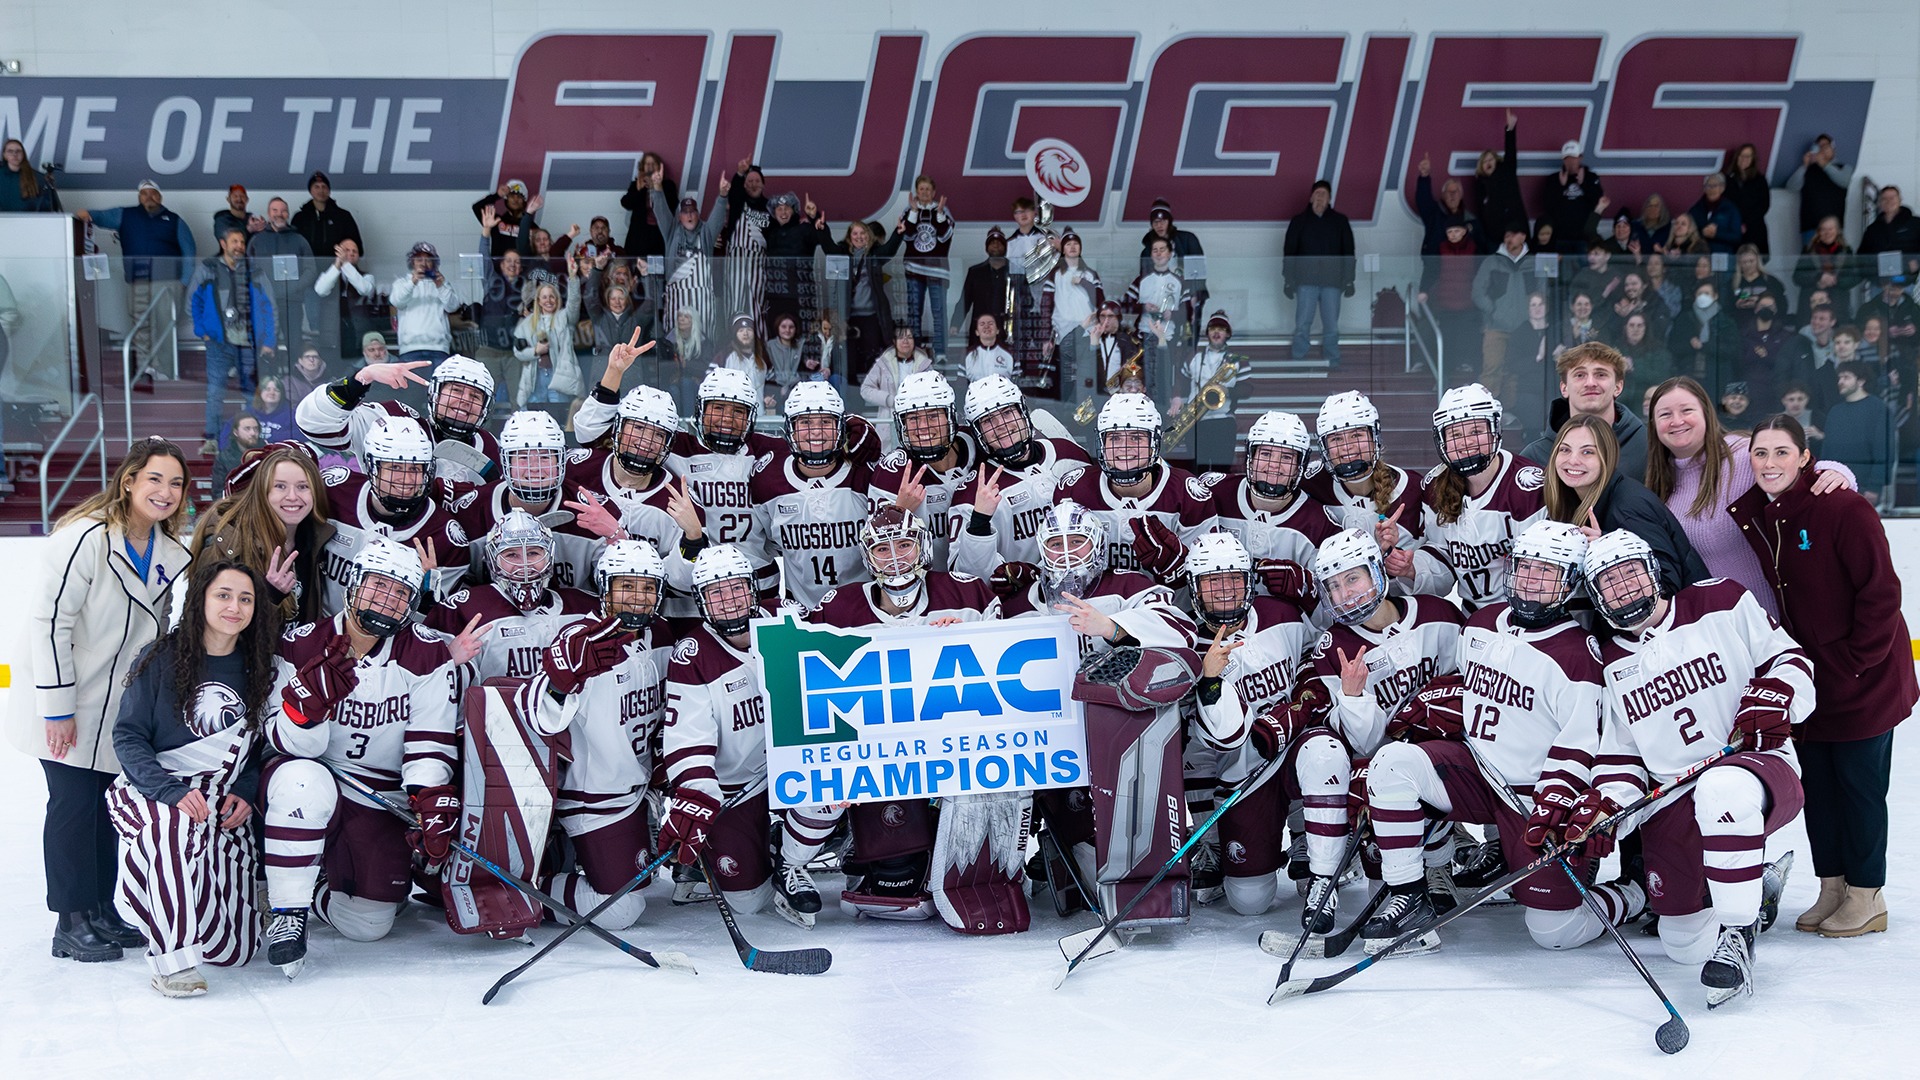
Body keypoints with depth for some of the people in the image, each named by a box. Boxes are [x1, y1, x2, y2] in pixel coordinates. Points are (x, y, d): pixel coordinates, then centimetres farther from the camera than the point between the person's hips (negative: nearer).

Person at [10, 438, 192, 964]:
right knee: (73, 805, -3)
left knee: (108, 805, 11)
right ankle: (72, 923, 7)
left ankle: (102, 911, 23)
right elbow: (49, 621, -20)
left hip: (119, 708, 7)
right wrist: (57, 707, -19)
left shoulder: (172, 555, 3)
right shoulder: (87, 538, -20)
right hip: (65, 708, -7)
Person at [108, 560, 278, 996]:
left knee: (232, 950, -6)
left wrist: (245, 793, -8)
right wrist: (173, 792, -22)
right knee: (175, 824, -43)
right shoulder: (161, 659, -5)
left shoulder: (258, 670, 7)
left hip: (226, 806, 3)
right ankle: (173, 960, -32)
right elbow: (128, 736, -8)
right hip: (154, 791, -3)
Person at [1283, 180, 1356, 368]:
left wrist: (1349, 280, 3)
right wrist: (1289, 280, 0)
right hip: (1306, 282, -1)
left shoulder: (1340, 221, 7)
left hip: (1332, 283, 1)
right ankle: (1298, 362, 3)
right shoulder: (1299, 221, 5)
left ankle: (1332, 363, 11)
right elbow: (1289, 252, 6)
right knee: (1302, 326, -3)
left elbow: (1349, 252, 8)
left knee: (1331, 327, 3)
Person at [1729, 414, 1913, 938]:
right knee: (1816, 783, 12)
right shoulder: (1749, 515, 1)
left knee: (1859, 785, 2)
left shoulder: (1844, 511, -19)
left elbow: (1881, 594, -18)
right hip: (1805, 678, 6)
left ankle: (1866, 898, 14)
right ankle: (1832, 889, 24)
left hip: (1863, 678, -6)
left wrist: (1853, 663, -18)